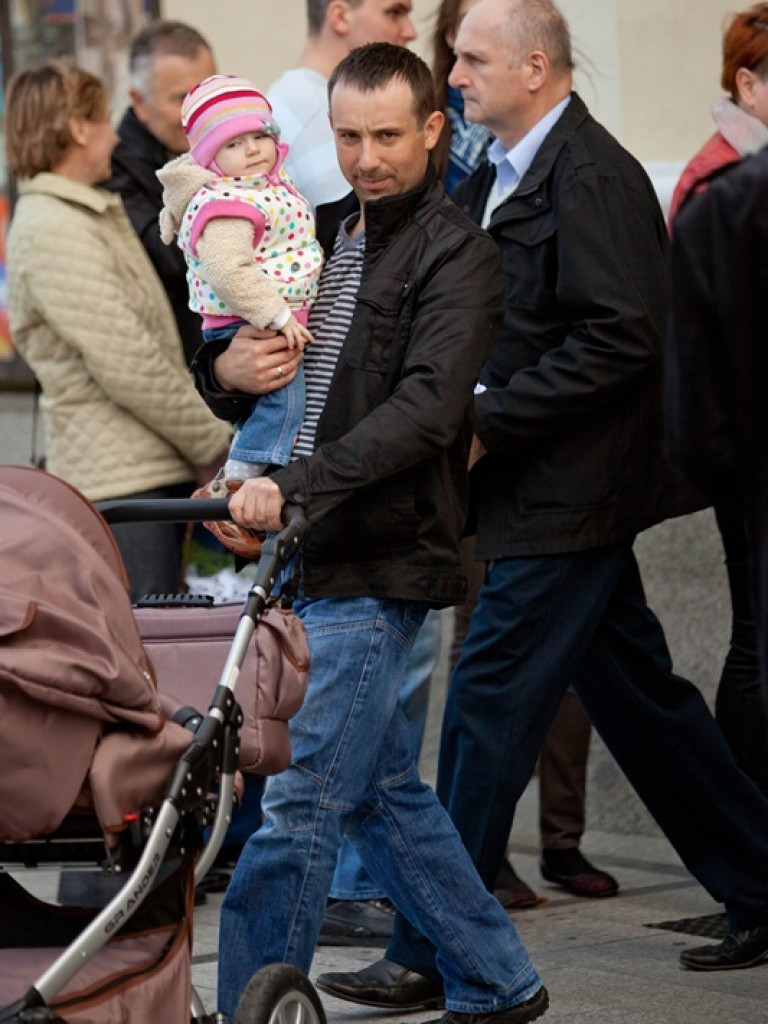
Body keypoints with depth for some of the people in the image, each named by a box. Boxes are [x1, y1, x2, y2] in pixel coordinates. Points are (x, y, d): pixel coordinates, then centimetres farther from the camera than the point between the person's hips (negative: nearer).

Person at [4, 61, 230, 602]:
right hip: (118, 482, -10)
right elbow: (128, 368, -17)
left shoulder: (94, 216, 20)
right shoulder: (50, 232, -13)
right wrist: (214, 443, -9)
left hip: (157, 471, 10)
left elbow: (157, 348, 23)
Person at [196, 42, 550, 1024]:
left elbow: (424, 408, -22)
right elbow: (215, 361, 21)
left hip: (379, 569, -8)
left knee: (297, 809, -9)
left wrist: (295, 484, -31)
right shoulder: (320, 233, 14)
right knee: (382, 792, 16)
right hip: (308, 557, 8)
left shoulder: (456, 252, -8)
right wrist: (225, 367, -4)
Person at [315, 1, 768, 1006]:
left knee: (489, 707, -6)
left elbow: (621, 339, -22)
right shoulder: (500, 176, 13)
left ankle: (431, 956, 0)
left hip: (565, 499, -10)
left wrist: (488, 424, -21)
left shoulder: (592, 176, -15)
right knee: (638, 697, 15)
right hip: (557, 492, 10)